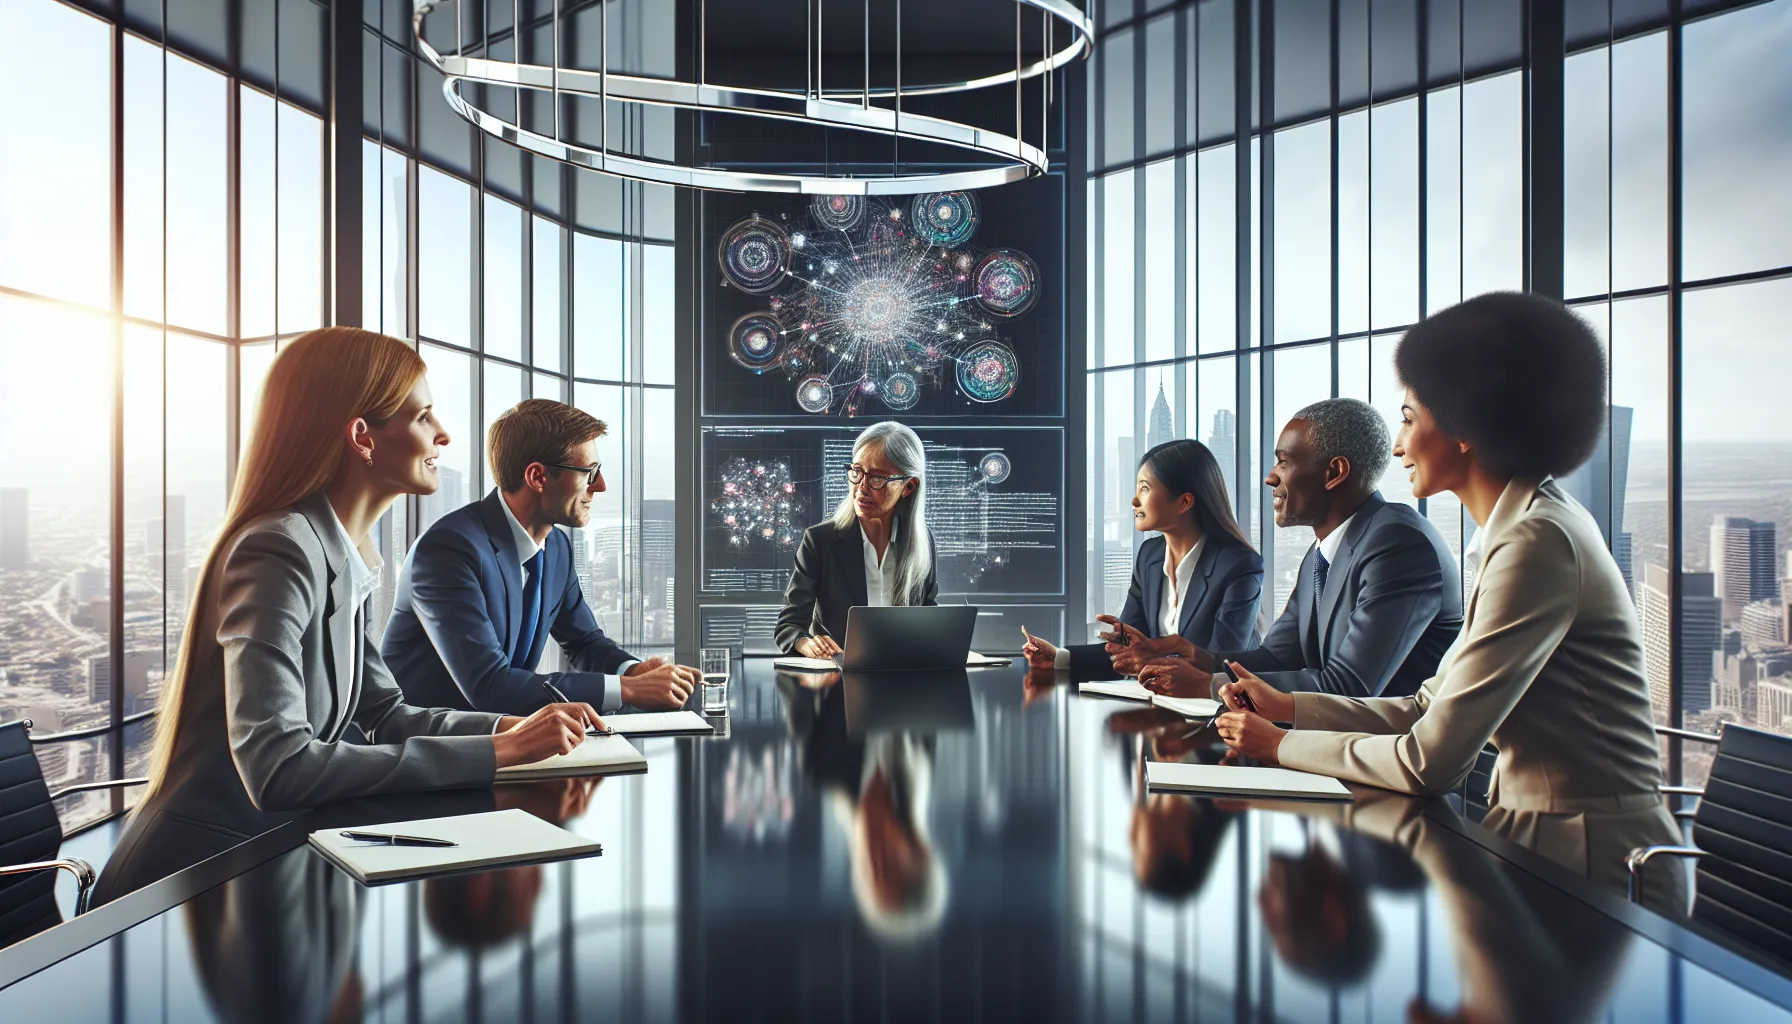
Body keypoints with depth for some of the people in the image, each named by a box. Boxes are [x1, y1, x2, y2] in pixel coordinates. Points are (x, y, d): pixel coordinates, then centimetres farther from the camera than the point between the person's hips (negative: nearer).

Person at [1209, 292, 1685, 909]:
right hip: (1543, 838, 8)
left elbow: (1430, 761, -22)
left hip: (1591, 870, -8)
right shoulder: (1521, 529, 10)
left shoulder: (1538, 543, -22)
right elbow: (1430, 709, 13)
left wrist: (1281, 746, -9)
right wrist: (1288, 706, 10)